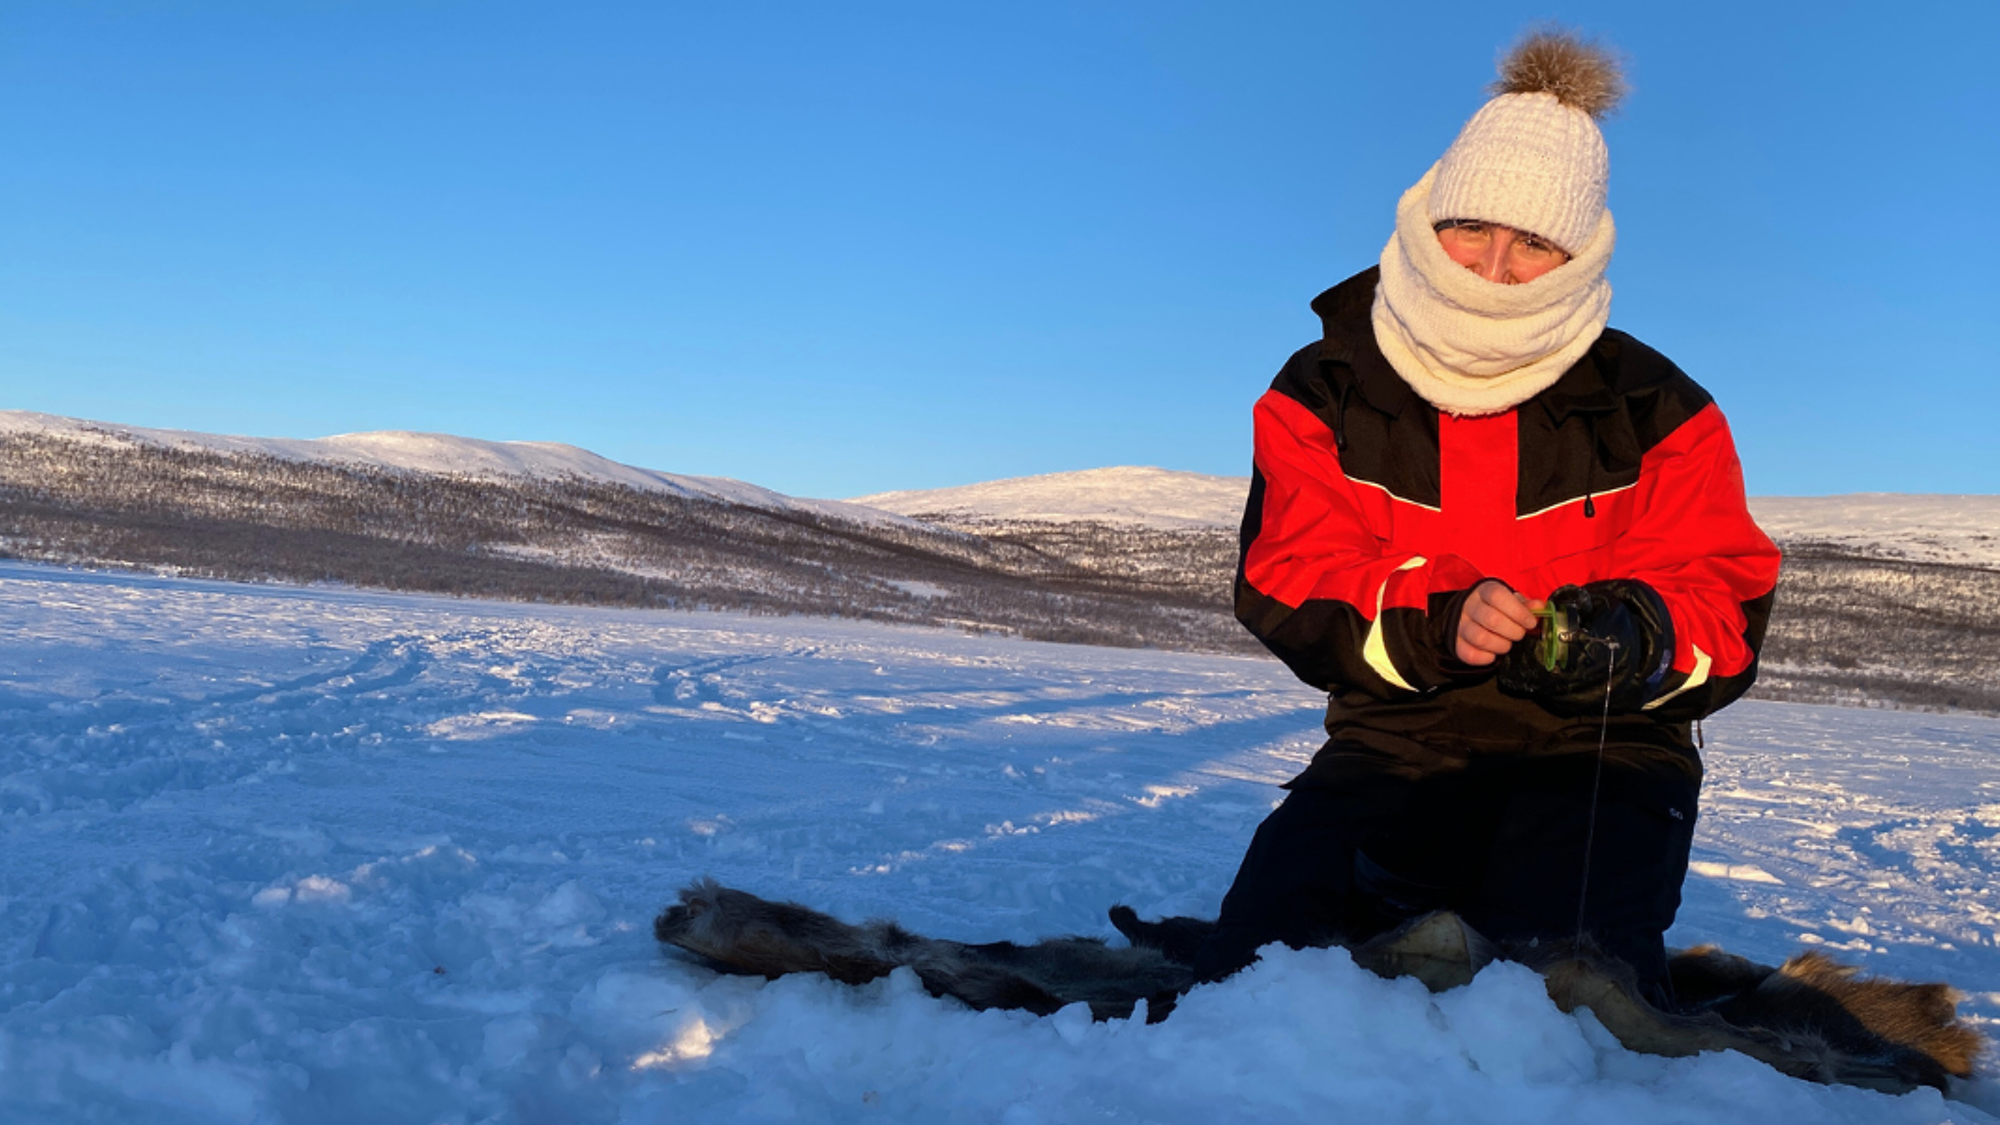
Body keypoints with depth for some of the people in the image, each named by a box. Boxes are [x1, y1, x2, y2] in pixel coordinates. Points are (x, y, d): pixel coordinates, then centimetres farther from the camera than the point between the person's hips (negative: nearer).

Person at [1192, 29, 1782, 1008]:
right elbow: (1284, 585, -6)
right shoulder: (1325, 393, 3)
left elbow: (1728, 608, 0)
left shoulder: (1655, 412, 2)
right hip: (1398, 743, 1)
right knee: (1266, 938, -28)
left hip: (1596, 753, 0)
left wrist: (1637, 637, -25)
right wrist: (1432, 624, -25)